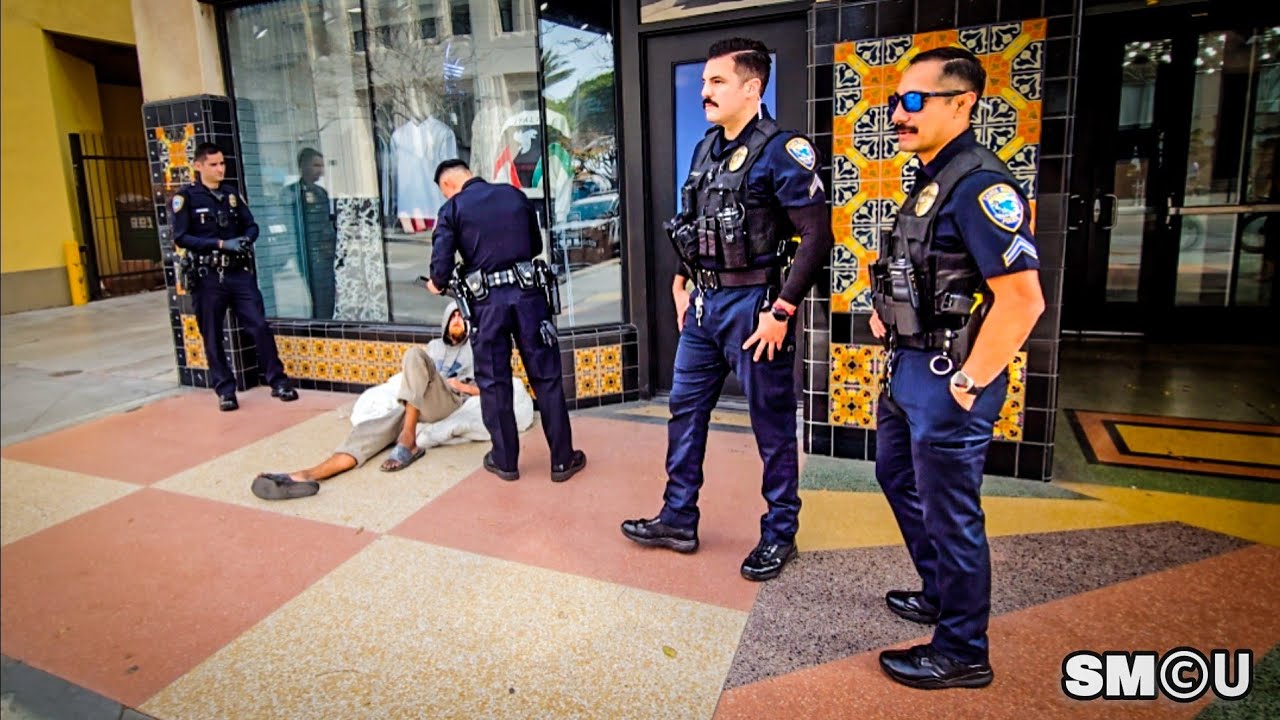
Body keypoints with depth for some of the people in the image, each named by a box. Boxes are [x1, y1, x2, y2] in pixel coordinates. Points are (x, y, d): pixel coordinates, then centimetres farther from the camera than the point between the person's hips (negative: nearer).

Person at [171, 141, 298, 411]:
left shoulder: (232, 193, 10)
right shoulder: (186, 197, -3)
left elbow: (251, 225, 12)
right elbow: (180, 237, -8)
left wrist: (245, 239, -11)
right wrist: (220, 244, -17)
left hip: (240, 272, 3)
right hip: (207, 277, -2)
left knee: (260, 326, -3)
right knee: (213, 336, 5)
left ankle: (277, 381, 6)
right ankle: (225, 390, 16)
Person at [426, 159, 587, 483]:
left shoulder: (452, 209, 1)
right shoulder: (515, 195, 11)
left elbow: (441, 266, -7)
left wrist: (437, 284, 14)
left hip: (488, 301, -2)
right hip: (528, 294, 2)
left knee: (493, 382, 12)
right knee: (546, 377, 7)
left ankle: (505, 461, 22)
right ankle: (562, 460, 13)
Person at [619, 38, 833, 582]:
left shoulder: (780, 151, -12)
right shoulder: (705, 149, 12)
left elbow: (817, 236, -17)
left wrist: (781, 311, -18)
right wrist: (681, 286, 15)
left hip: (751, 305, -8)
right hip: (704, 303, 8)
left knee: (771, 424, 6)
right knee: (684, 410, 14)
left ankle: (779, 533, 24)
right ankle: (678, 520, 29)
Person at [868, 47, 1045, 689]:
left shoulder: (979, 186, -20)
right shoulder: (930, 180, 11)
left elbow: (1022, 299, -27)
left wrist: (967, 382, -21)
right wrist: (886, 310, 12)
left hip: (945, 379, -10)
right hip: (908, 368, 10)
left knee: (948, 515, 3)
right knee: (898, 478, 24)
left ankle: (962, 653, 23)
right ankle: (941, 595, 45)